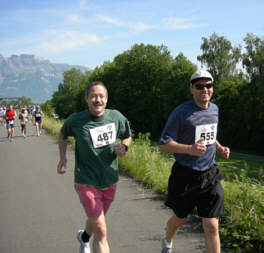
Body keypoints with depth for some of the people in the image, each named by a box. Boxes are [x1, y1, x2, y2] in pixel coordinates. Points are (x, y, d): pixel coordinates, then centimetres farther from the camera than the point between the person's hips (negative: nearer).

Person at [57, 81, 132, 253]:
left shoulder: (117, 117, -3)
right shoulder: (76, 120, -10)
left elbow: (127, 137, 14)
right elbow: (63, 135, 12)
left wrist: (124, 147, -7)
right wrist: (63, 157, -1)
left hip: (110, 181, 4)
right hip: (86, 182, -4)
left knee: (96, 221, 26)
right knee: (101, 232, -12)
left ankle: (84, 237, 61)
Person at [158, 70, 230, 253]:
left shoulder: (214, 109, 7)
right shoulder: (181, 112, -13)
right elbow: (163, 143, -14)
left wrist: (219, 147, 5)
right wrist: (189, 149, -30)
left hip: (210, 176, 4)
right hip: (185, 175, -3)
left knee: (212, 227, -3)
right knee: (180, 219, 18)